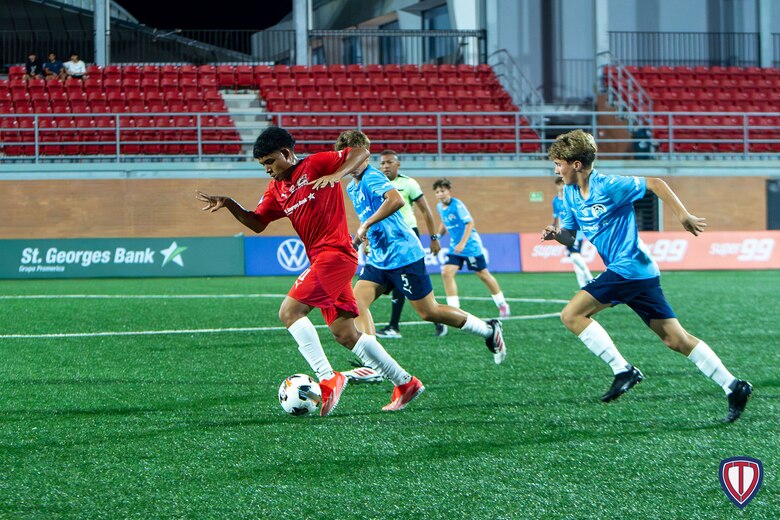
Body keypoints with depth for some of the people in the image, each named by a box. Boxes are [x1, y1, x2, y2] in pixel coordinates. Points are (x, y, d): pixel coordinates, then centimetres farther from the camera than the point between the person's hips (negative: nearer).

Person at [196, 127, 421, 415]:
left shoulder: (316, 165, -5)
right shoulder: (276, 189, 16)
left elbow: (362, 152, -7)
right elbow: (257, 223, 17)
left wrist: (336, 175, -22)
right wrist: (228, 204, 3)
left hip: (335, 253, -9)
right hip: (323, 260, 9)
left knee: (289, 311, -18)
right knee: (345, 334, 8)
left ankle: (328, 379, -21)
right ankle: (405, 382, 17)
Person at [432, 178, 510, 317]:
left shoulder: (457, 205, -18)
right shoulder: (439, 207, 3)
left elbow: (470, 223, -21)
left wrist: (462, 243, -26)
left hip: (470, 245, -6)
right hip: (455, 246, 6)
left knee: (483, 274, 3)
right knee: (446, 273, -12)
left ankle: (502, 304, 21)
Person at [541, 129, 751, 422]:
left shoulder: (608, 186, -13)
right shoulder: (570, 194, 11)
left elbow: (654, 183, -8)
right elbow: (570, 236, 16)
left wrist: (683, 217, -9)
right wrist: (556, 234, -6)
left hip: (629, 267, -9)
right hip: (641, 273, 9)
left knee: (571, 315, -13)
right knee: (677, 339, 8)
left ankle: (623, 371, -10)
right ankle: (733, 386, 10)